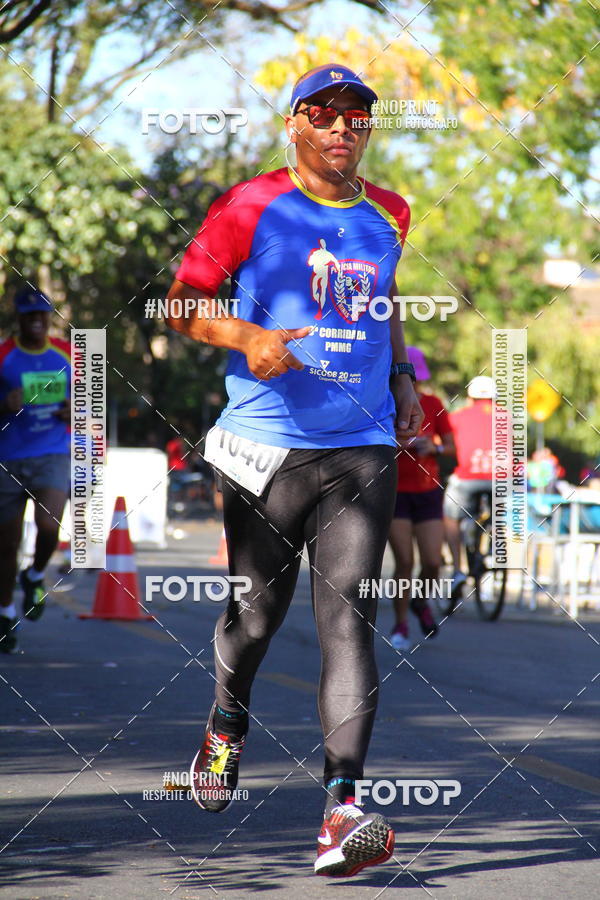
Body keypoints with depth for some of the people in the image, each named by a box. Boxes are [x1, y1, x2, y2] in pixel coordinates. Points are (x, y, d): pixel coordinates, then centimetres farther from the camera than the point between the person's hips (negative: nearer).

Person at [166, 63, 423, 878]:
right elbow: (182, 304, 1)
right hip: (267, 446, -2)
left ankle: (342, 811, -17)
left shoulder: (388, 216, 12)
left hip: (364, 448, 2)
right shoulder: (252, 209, -1)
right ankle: (227, 728, 40)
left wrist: (401, 375, 17)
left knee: (349, 617, -10)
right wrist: (244, 336, -16)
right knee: (257, 611, 7)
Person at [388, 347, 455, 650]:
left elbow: (451, 448, 5)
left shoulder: (433, 404, 3)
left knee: (432, 562, -6)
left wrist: (435, 448, -17)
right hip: (395, 492, -2)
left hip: (428, 492, 2)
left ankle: (421, 602, 26)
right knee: (404, 562, -9)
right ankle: (400, 626, 5)